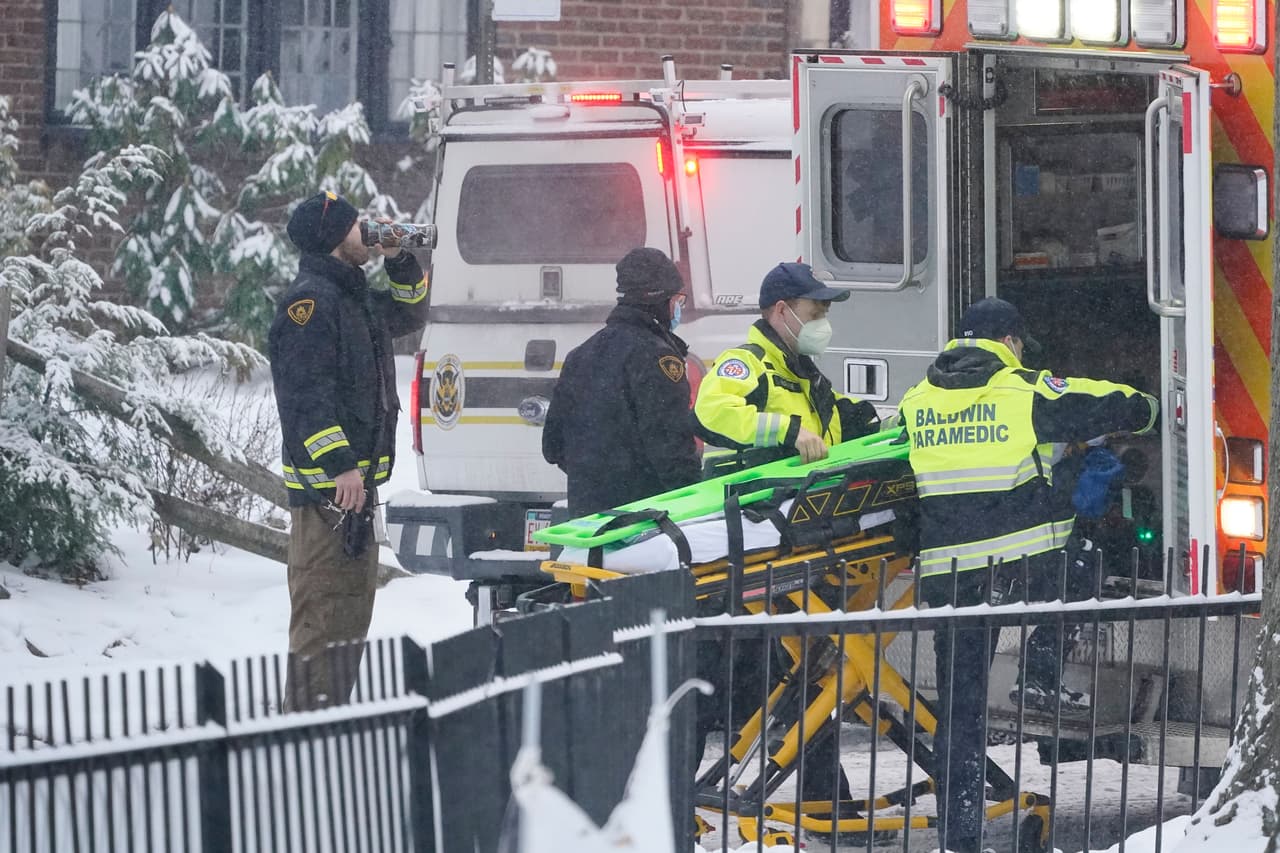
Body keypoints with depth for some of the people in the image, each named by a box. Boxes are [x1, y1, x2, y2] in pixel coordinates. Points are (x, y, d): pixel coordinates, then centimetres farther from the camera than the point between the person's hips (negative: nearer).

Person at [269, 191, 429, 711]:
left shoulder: (353, 297, 18)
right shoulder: (310, 301, -13)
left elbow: (408, 317, 36)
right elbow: (307, 392, -21)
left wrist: (401, 265, 18)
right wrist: (338, 465, -27)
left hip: (357, 480, 11)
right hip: (327, 485, -11)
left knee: (352, 607, 16)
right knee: (323, 608, -12)